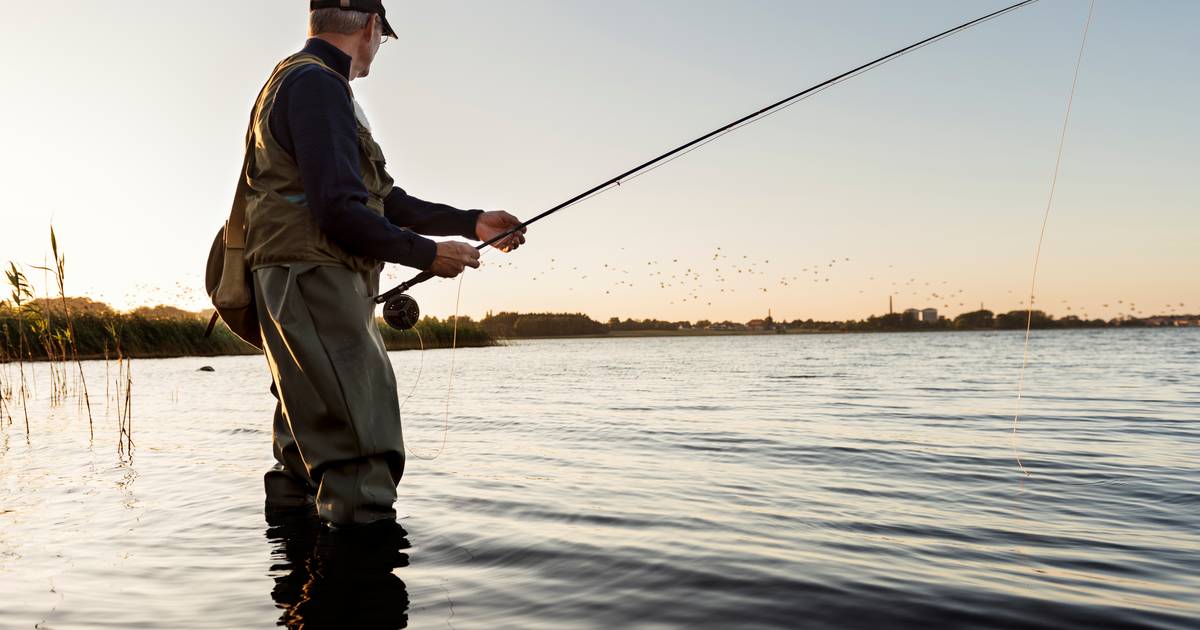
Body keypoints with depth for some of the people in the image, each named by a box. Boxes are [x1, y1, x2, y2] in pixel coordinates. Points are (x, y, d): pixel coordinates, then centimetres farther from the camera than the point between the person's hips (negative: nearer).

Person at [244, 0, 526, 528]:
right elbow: (339, 213, -19)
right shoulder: (317, 84, -10)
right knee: (364, 451, -15)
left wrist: (472, 223, 17)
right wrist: (430, 254, -7)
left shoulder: (297, 81, 24)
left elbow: (384, 199, 20)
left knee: (307, 454, 14)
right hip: (313, 284, -11)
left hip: (301, 292, 11)